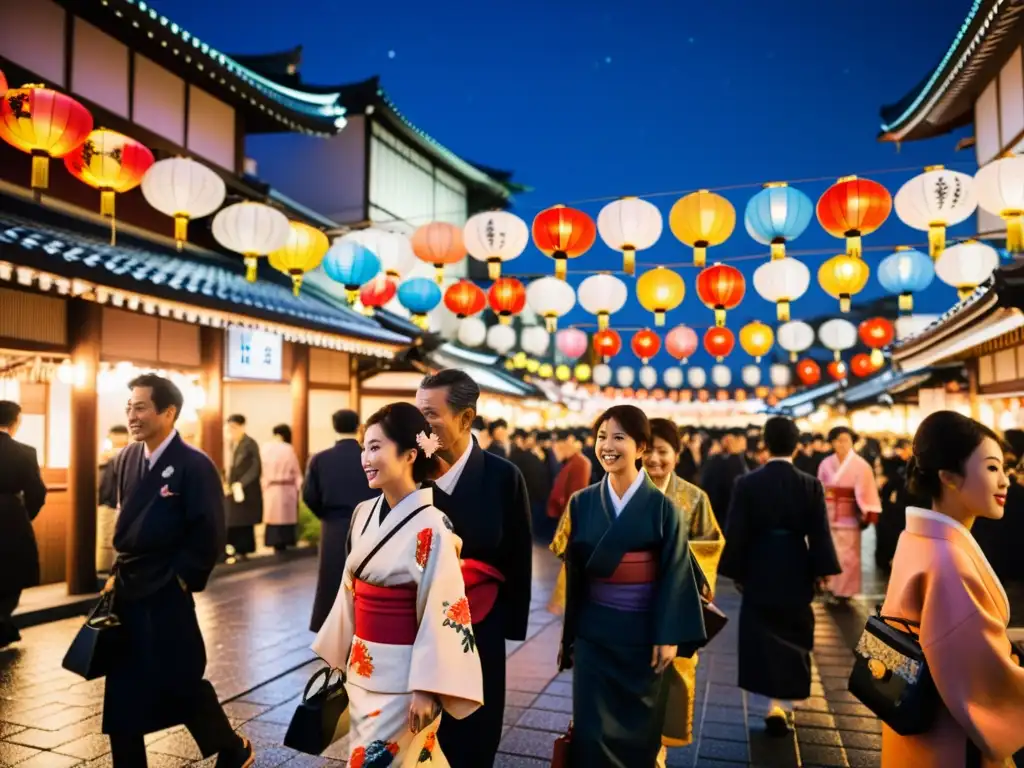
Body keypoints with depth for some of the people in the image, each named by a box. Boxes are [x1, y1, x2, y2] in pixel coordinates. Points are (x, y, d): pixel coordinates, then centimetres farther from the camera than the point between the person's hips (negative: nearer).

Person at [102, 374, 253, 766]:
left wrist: (180, 581, -12)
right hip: (128, 593, 6)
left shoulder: (194, 465, -16)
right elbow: (126, 523, 16)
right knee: (122, 691, 12)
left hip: (166, 596, -6)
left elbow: (209, 535, -16)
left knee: (181, 683, 4)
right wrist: (118, 574, 11)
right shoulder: (128, 458, 6)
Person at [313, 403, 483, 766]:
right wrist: (337, 656, 15)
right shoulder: (364, 514, 1)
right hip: (361, 667, 6)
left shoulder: (430, 527, -19)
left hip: (401, 674, -6)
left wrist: (426, 690, -17)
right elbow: (350, 592, 9)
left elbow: (441, 615, -18)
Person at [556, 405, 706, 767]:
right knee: (592, 728, 5)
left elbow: (674, 574, -7)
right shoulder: (582, 503, -1)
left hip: (643, 633, -1)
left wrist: (669, 637, -11)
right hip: (594, 633, 2)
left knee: (640, 727, 12)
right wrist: (569, 636, 6)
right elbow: (574, 572, 3)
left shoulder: (661, 507, -7)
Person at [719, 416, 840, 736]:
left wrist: (736, 572, 2)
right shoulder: (811, 485, -7)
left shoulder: (747, 484, -9)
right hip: (796, 573, 1)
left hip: (759, 572, -1)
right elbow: (820, 533, -6)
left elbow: (736, 533, -7)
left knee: (762, 638, 11)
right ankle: (784, 703, 19)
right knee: (793, 638, 15)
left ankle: (776, 701, 10)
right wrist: (821, 572, 4)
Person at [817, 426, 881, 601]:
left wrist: (867, 514, -15)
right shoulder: (826, 464, 2)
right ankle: (829, 587, 19)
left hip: (849, 516, -2)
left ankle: (845, 590, 16)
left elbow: (866, 491, -9)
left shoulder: (860, 465, -6)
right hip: (828, 514, 3)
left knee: (848, 555, 5)